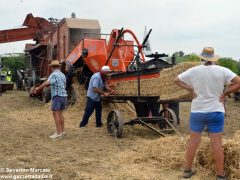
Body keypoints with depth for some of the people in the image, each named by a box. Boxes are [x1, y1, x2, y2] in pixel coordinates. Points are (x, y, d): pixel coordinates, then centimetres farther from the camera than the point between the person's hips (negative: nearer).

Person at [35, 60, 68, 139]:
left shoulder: (54, 74, -9)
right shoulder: (62, 75, 15)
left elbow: (47, 83, -24)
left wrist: (38, 88, -17)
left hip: (57, 96, -8)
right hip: (64, 95, 8)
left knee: (56, 114, -6)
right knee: (60, 113, 15)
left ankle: (58, 133, -9)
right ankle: (62, 131, 19)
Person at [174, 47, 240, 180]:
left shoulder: (194, 71, -1)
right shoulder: (222, 70, -5)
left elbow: (177, 80, 6)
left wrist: (191, 90, 4)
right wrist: (225, 93, -4)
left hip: (197, 111, 1)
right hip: (216, 111, -1)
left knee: (193, 141, 11)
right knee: (216, 143, 3)